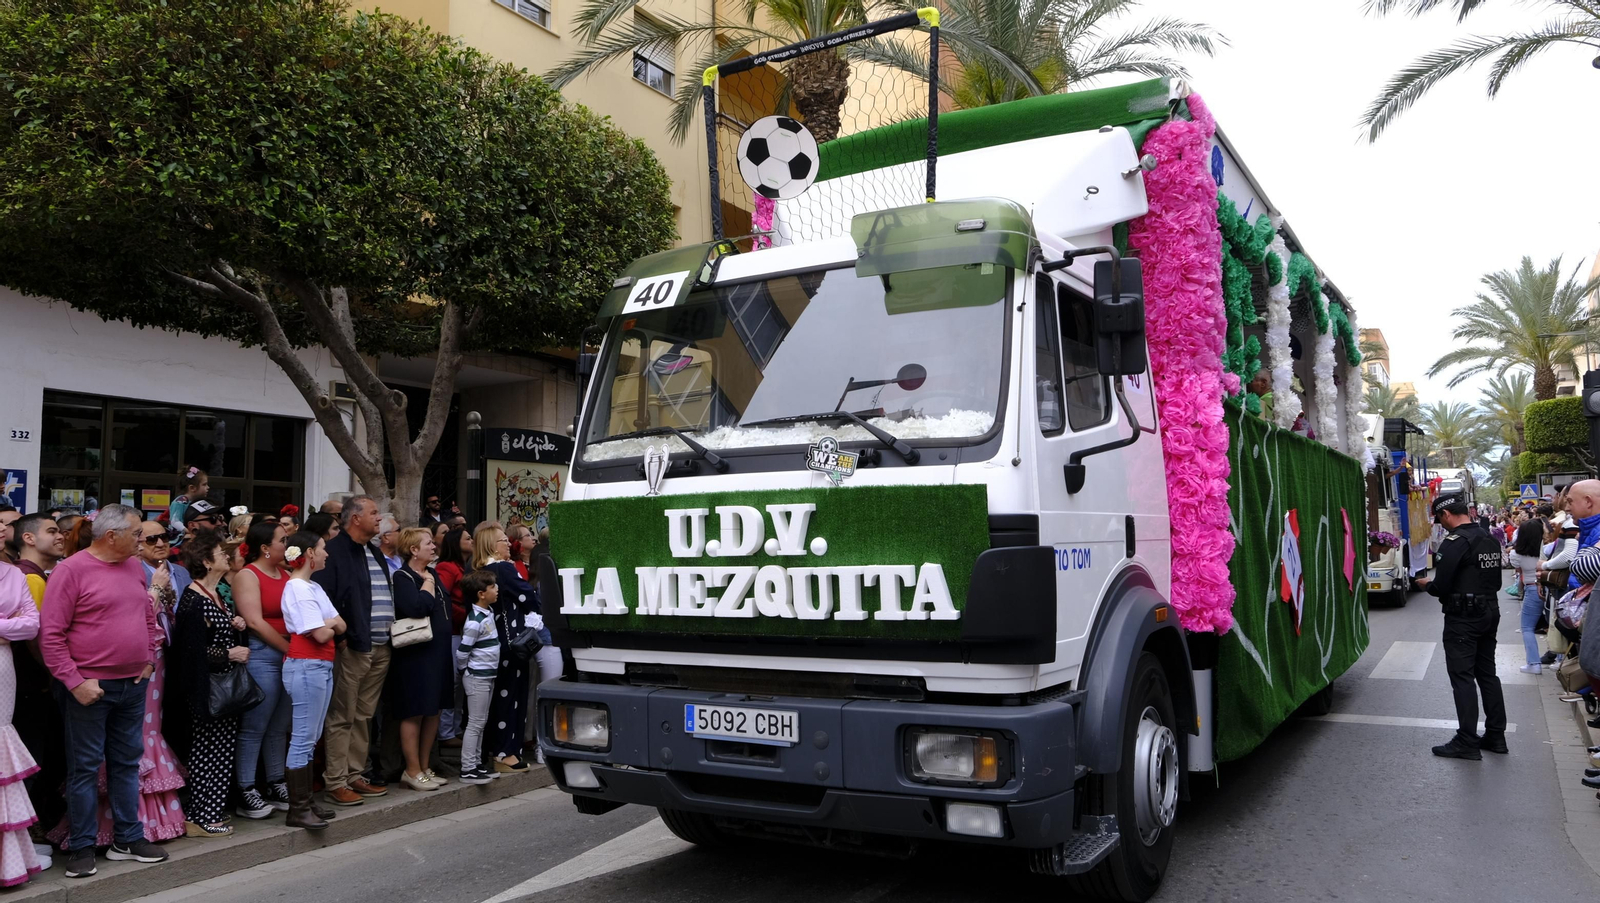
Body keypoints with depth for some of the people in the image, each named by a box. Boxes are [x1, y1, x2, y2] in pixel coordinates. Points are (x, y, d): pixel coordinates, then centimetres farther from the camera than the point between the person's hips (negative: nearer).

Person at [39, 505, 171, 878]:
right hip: (89, 687, -6)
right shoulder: (71, 570, -11)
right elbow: (51, 634, -13)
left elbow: (150, 619, 19)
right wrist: (74, 681, -16)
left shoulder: (135, 567, 8)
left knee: (127, 762, 13)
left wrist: (149, 659, 8)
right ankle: (82, 847, 15)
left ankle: (129, 838, 22)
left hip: (133, 685, 6)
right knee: (85, 767, 4)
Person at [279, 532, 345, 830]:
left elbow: (341, 626, 12)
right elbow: (320, 634, -18)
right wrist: (331, 626, 3)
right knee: (302, 738, -5)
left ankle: (306, 801, 19)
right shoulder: (297, 588, -12)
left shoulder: (313, 587, 16)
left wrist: (329, 623, -8)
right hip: (306, 667, -9)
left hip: (322, 666, 9)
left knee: (310, 738, 13)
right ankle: (297, 809, 0)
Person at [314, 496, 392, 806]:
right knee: (342, 718, -2)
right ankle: (335, 782, 5)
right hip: (352, 647, -8)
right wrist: (339, 636, -18)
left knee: (364, 716, 14)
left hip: (381, 648, 8)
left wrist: (393, 632, 13)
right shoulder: (335, 551, -9)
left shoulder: (375, 552, 18)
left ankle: (354, 775, 22)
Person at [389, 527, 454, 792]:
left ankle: (424, 767, 21)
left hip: (438, 652, 8)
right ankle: (412, 771, 7)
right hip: (415, 654, -8)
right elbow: (416, 607, -26)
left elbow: (446, 609, 20)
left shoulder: (433, 575, 15)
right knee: (414, 713, -1)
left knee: (433, 711, 12)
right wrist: (427, 583, -13)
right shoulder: (402, 577, -10)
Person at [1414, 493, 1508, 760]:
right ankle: (1496, 735, 22)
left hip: (1463, 618, -9)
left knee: (1462, 677, -3)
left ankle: (1466, 742, -1)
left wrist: (1427, 584, 1)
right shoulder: (1490, 539, 9)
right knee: (1487, 673, 16)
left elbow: (1441, 586, -20)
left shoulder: (1455, 542, -19)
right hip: (1490, 613, 9)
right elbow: (1495, 581, 15)